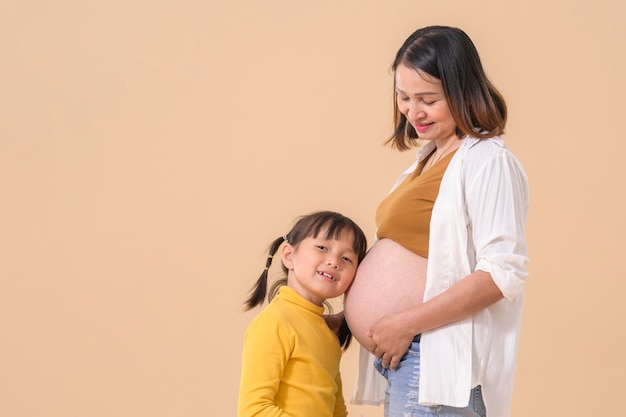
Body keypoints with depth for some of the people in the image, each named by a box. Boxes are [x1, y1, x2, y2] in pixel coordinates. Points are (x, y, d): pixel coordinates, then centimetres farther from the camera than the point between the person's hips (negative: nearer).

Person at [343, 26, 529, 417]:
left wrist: (406, 323, -18)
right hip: (400, 358, 9)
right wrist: (353, 319, 10)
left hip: (436, 361, -9)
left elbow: (503, 274, -19)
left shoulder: (488, 161, -11)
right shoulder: (430, 157, 17)